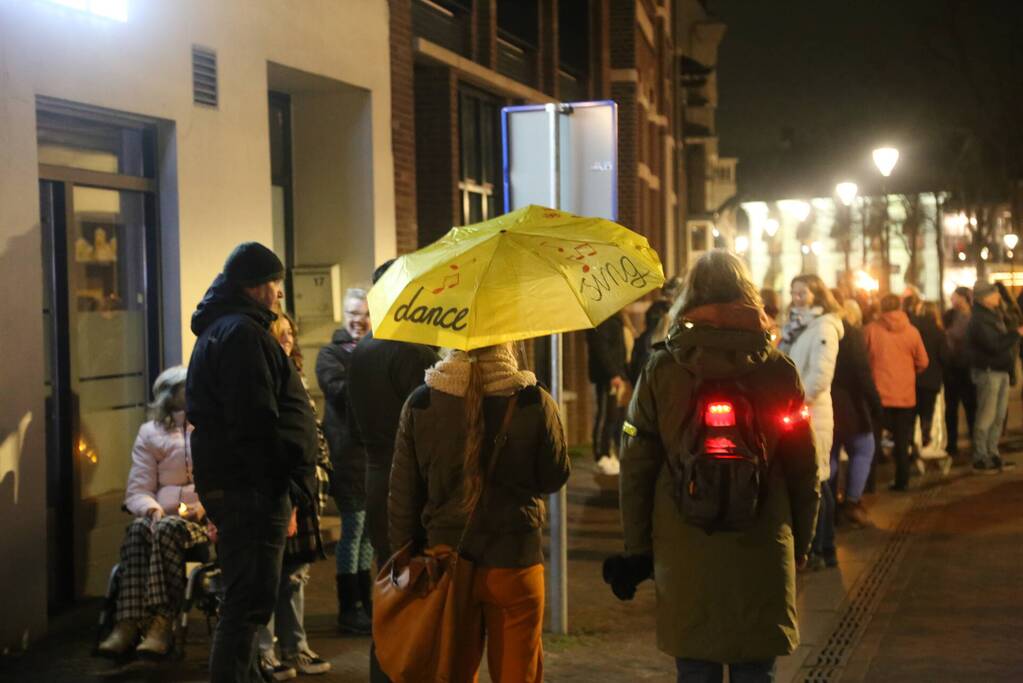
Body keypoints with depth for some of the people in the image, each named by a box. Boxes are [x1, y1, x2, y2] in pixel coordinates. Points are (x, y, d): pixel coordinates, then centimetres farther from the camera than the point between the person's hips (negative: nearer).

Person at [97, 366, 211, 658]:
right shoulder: (150, 432, 17)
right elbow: (137, 490, 9)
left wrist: (204, 507, -13)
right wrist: (152, 508, -14)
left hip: (207, 518, -2)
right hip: (163, 515, 2)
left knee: (169, 529, -35)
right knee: (137, 530, -33)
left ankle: (161, 623, -44)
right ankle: (128, 623, -43)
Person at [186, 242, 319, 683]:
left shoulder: (221, 329, 20)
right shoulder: (243, 332, -14)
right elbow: (257, 423, -21)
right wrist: (288, 487, -19)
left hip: (227, 482, 11)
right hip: (252, 488, -11)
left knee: (243, 599, 21)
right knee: (250, 601, -8)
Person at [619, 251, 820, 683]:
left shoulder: (661, 369, -2)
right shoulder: (779, 370, -1)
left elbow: (636, 466, -2)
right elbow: (804, 470, 2)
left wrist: (637, 546, 6)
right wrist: (800, 544, 14)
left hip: (683, 553, 0)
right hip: (760, 550, 0)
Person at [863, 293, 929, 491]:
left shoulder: (871, 329, -9)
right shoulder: (912, 331, -4)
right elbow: (922, 362, 1)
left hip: (877, 393, -1)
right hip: (905, 395, 1)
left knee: (873, 439, 8)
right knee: (902, 440, 12)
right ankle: (902, 480, 13)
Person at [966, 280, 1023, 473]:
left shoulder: (994, 315, 14)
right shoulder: (979, 320, -17)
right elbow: (994, 345, -25)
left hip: (1001, 371, 9)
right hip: (988, 372, -9)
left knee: (999, 416, 13)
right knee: (986, 417, -5)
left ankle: (992, 454, 22)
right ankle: (980, 459, 1)